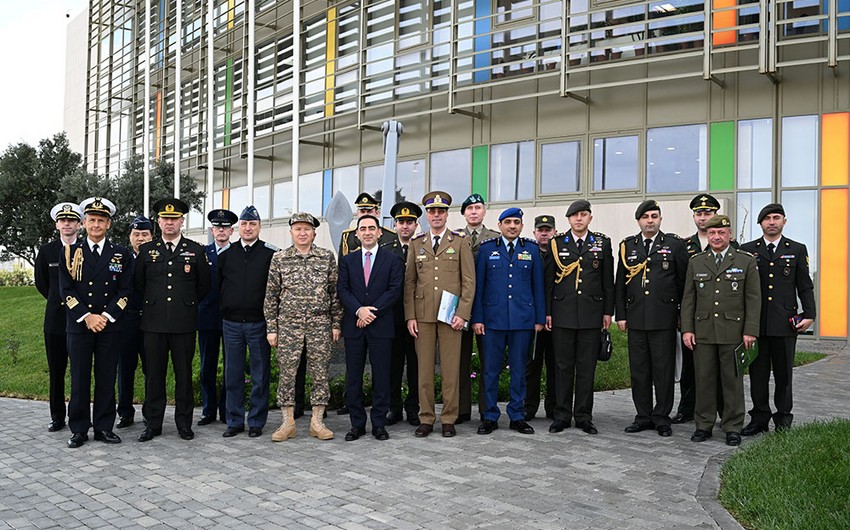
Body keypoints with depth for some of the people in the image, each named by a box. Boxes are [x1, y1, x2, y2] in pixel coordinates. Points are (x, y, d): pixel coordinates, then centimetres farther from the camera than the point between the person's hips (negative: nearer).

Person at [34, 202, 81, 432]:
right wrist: (58, 301, 15)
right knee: (56, 371, 8)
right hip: (55, 320, 2)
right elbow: (41, 282, 16)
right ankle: (57, 417, 18)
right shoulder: (46, 251, 4)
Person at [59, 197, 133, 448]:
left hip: (109, 325, 0)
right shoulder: (71, 252, 6)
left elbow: (125, 291, 2)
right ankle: (79, 429, 14)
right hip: (78, 325, 0)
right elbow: (66, 289, 0)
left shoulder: (122, 254, 6)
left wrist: (106, 316, -9)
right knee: (79, 379, 4)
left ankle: (104, 427, 14)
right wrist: (86, 317, -10)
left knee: (107, 379, 4)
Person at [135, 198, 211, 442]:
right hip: (154, 322, 1)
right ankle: (153, 423, 15)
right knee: (154, 374, 5)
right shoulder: (147, 250, 8)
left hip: (184, 323, -1)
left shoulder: (195, 250, 4)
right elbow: (138, 283, 18)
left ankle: (184, 422, 16)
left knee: (184, 374, 5)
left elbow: (204, 285, 11)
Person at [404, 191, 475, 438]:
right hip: (423, 315, 2)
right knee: (424, 367, 4)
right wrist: (410, 316, 2)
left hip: (451, 314, -2)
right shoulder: (417, 243, 12)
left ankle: (449, 419, 11)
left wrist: (462, 313, -7)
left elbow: (469, 281, 2)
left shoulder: (460, 242, 6)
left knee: (450, 369, 1)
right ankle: (426, 419, 13)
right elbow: (409, 282, 10)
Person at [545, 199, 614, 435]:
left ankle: (584, 416, 15)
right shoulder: (557, 243, 5)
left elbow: (608, 280, 8)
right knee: (563, 366, 4)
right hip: (563, 314, 0)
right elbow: (548, 280, 5)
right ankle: (562, 415, 13)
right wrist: (547, 312, 1)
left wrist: (608, 311, 4)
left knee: (587, 367, 5)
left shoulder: (602, 243, 7)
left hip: (591, 315, 0)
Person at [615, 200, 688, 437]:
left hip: (664, 318, -3)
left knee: (664, 370, 2)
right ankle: (643, 416, 18)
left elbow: (684, 281, 3)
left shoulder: (674, 244, 3)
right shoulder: (627, 246, 10)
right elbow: (620, 284, 11)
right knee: (638, 370, 7)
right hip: (635, 318, 3)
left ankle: (662, 418, 13)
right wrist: (620, 315, 5)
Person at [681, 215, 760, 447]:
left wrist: (750, 331, -7)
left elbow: (753, 298, 0)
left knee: (733, 380, 4)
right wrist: (686, 329, 1)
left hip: (733, 332, -2)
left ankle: (733, 428, 14)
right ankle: (704, 425, 15)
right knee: (704, 380, 5)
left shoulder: (746, 261, 2)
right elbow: (688, 298, 9)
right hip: (703, 332, 2)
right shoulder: (696, 262, 9)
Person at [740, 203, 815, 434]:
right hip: (756, 323, 1)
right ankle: (759, 418, 16)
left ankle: (783, 420, 17)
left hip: (785, 323, 0)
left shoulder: (797, 250, 8)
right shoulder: (747, 250, 7)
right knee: (757, 374, 6)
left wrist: (809, 315, -5)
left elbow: (805, 287, 6)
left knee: (783, 374, 6)